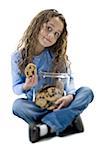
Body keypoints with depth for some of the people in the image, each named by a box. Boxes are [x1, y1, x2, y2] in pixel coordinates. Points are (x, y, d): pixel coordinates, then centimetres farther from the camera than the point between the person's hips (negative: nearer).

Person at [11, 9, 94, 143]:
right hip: (34, 106, -1)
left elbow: (69, 78, -6)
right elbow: (16, 88, -2)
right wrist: (26, 87, -25)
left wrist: (70, 95, -27)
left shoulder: (58, 55, -4)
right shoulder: (18, 56, -7)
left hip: (57, 104, 2)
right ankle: (68, 119, -24)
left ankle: (45, 127, -33)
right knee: (18, 104, -33)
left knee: (87, 92, -23)